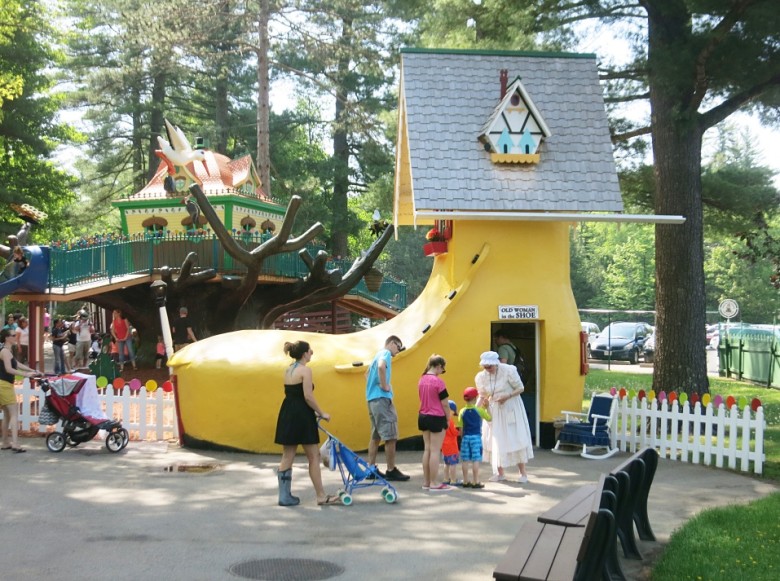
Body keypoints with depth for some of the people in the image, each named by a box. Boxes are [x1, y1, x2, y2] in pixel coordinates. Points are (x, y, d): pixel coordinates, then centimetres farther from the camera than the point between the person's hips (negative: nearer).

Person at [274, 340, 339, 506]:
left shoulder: (288, 370, 14)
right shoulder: (305, 370, -11)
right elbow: (308, 397, -17)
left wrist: (314, 412, 20)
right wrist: (322, 413, -6)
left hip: (287, 414, 8)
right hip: (301, 415, -8)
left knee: (287, 457, 9)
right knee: (313, 456, 1)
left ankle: (285, 496, 11)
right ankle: (321, 496, 6)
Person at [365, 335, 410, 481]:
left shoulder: (379, 354, 21)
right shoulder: (386, 353, -7)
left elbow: (367, 374, 31)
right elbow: (381, 367, -29)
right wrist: (384, 385, -20)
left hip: (372, 398, 10)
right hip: (381, 398, -10)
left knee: (376, 436, 12)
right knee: (390, 436, -7)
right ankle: (391, 471, -5)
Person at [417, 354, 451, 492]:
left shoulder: (422, 380, 6)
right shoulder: (438, 382, -16)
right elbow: (445, 404, -14)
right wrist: (448, 418, 0)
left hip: (423, 417, 7)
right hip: (436, 418, -7)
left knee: (427, 449, 13)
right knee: (435, 451, -2)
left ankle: (426, 482, 17)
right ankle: (434, 484, 1)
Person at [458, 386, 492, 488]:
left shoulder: (462, 412, 1)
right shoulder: (479, 410, -6)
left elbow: (461, 428, 2)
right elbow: (490, 418, 8)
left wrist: (463, 437, 14)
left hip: (466, 437, 3)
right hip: (476, 437, -3)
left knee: (465, 460, 7)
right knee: (476, 460, -2)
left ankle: (466, 481, 13)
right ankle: (475, 482, -2)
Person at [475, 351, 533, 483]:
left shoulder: (508, 371, -17)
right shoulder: (481, 377, -6)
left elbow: (520, 388, -10)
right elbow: (482, 395, 4)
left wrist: (507, 396, -25)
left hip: (511, 408, -4)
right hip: (494, 410, 4)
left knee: (516, 440, -2)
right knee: (496, 441, 4)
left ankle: (523, 473, 7)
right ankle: (500, 473, 15)